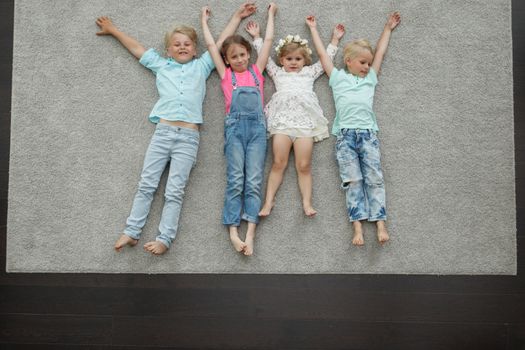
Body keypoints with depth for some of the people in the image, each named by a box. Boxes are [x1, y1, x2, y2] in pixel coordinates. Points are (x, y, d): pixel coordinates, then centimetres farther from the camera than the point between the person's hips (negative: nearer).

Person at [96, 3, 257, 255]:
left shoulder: (202, 66, 20)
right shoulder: (161, 65, 22)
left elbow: (222, 42, 25)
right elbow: (136, 48, 30)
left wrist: (237, 16, 30)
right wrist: (113, 30, 36)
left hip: (188, 137, -2)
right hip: (162, 132, 2)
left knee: (174, 191, -7)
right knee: (146, 184, -3)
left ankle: (164, 239, -10)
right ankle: (131, 232, -1)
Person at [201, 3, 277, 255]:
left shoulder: (256, 70, 20)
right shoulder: (226, 74, 17)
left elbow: (268, 41, 26)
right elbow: (211, 45, 22)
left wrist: (271, 14, 36)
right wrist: (205, 20, 33)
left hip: (257, 124, 1)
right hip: (235, 124, -1)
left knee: (254, 180, -9)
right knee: (235, 179, -11)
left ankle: (250, 233, -15)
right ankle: (233, 232, -14)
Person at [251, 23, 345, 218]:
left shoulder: (310, 72, 29)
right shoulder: (277, 73, 28)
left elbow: (327, 58, 34)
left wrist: (335, 39, 35)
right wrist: (256, 36, 37)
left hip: (305, 117, 0)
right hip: (282, 116, 0)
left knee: (304, 165, -10)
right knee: (279, 163, -12)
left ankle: (307, 203, -11)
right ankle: (269, 201, -10)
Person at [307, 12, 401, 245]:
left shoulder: (370, 79, 25)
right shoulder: (338, 78, 18)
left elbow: (380, 53, 33)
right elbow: (322, 54, 23)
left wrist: (388, 29, 42)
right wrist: (313, 29, 31)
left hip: (368, 133, 2)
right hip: (345, 134, -2)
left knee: (375, 178, -7)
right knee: (352, 180, -8)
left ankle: (380, 223, -10)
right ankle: (358, 226, -13)